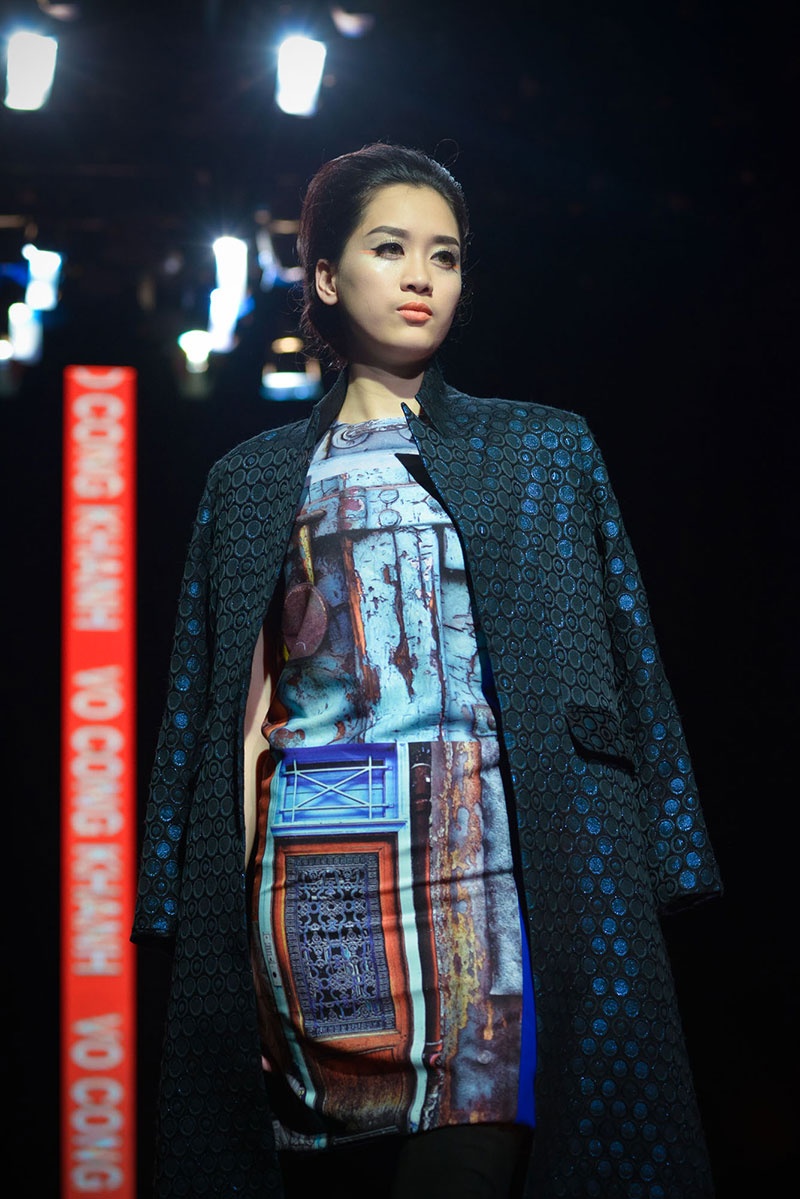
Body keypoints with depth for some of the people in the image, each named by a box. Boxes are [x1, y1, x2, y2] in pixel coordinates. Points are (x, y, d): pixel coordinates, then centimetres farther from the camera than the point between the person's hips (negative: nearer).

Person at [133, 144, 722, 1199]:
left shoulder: (545, 452, 15)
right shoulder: (251, 483, 17)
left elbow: (626, 661, 10)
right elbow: (210, 703, 16)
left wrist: (658, 865, 1)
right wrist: (178, 899, 9)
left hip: (481, 865, -1)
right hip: (309, 887, 1)